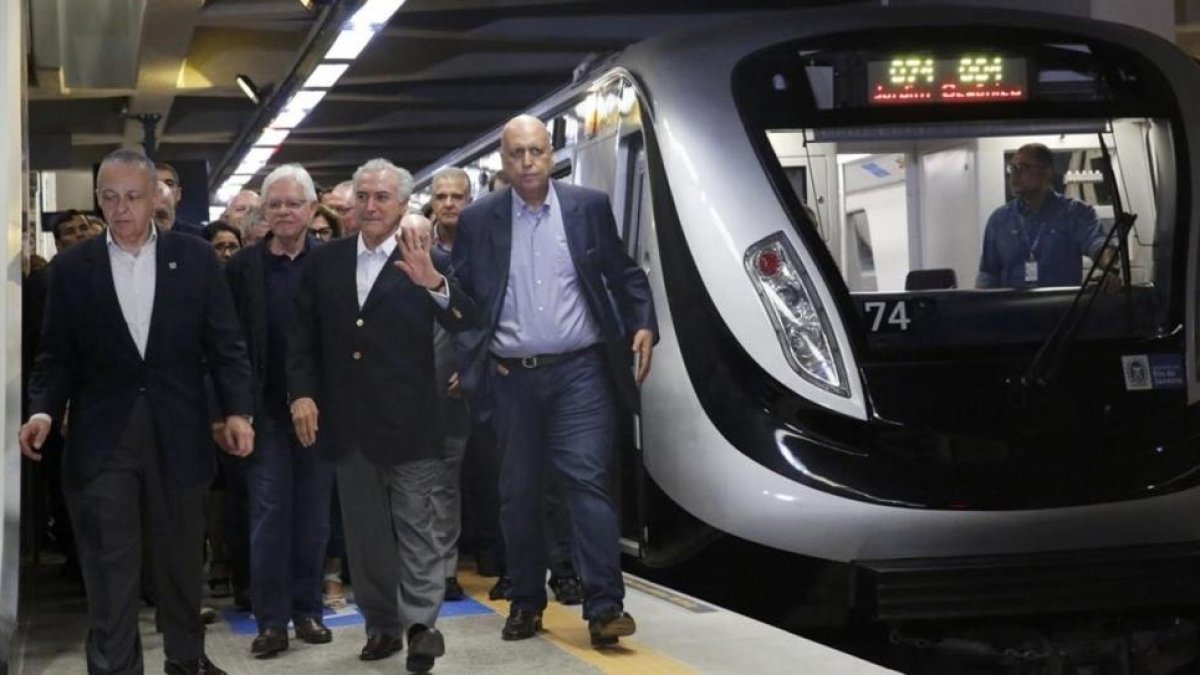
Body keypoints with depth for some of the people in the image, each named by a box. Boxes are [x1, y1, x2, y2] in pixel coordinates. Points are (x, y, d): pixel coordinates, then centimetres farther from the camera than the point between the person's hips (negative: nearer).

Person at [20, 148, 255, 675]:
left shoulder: (195, 258, 1)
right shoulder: (72, 267, 2)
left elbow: (225, 343, 2)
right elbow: (57, 356, 4)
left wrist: (236, 410, -8)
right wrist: (44, 411, -12)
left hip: (178, 436, 1)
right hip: (102, 440, -1)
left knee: (183, 560, 14)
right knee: (109, 572, 0)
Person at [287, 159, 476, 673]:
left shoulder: (423, 261, -5)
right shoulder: (325, 260, 7)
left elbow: (466, 322, -16)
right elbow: (302, 336, 10)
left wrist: (433, 282, -33)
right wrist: (302, 393, -1)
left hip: (408, 419, -4)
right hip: (349, 420, 4)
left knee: (414, 523, 1)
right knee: (364, 529, 12)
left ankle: (421, 621, 5)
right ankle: (382, 624, 21)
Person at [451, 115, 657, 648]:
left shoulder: (589, 206, 3)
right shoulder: (478, 219, 2)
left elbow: (623, 274, 8)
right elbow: (459, 294, 6)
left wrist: (643, 324, -4)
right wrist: (469, 357, -2)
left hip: (579, 371, -1)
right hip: (512, 378, 2)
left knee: (587, 481, -9)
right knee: (518, 493, 8)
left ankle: (605, 607, -9)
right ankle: (526, 603, 20)